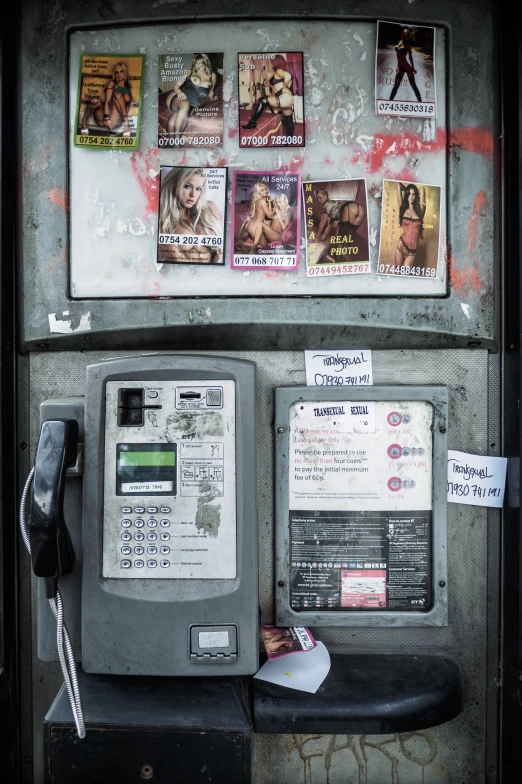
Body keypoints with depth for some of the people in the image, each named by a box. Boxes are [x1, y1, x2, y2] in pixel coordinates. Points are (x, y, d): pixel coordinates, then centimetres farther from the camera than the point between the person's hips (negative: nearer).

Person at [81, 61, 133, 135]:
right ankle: (84, 123, -15)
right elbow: (107, 101, -3)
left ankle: (126, 123, -25)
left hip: (115, 122, 1)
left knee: (118, 93, -18)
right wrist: (106, 117, -18)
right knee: (96, 100, -31)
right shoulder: (112, 83, 10)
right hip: (102, 120, -1)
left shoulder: (128, 87, 19)